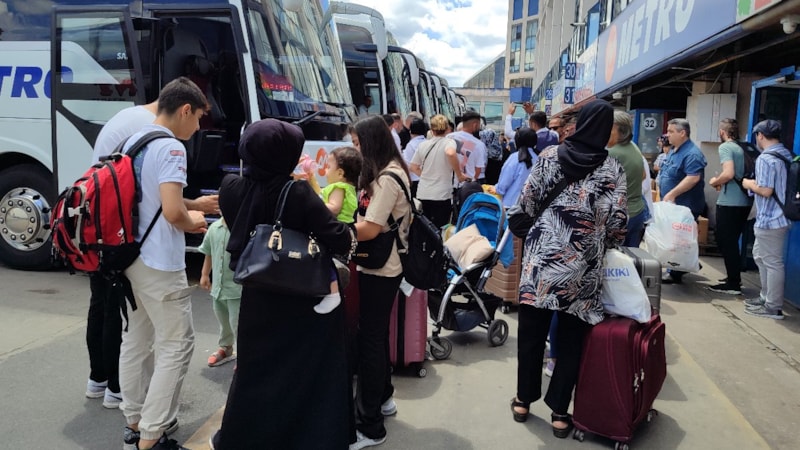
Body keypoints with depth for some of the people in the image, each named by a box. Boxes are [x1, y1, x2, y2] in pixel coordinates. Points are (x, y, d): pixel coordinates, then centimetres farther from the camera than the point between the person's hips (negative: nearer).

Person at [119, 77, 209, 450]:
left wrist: (191, 208, 17)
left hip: (131, 256, 10)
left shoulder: (134, 141, 12)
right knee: (176, 345, -1)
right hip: (159, 264, -10)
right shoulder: (170, 147, -16)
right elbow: (172, 212, -26)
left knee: (135, 341, 16)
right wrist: (193, 222, -5)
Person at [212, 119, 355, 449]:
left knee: (255, 369, 22)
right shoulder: (298, 194, -22)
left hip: (259, 296, 5)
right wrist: (350, 234, 0)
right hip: (307, 300, -4)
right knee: (312, 373, 12)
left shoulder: (231, 188, -10)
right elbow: (338, 241, -23)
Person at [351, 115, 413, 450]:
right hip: (384, 265, 10)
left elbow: (369, 229, -24)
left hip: (379, 269, -10)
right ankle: (383, 398, 39)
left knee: (369, 339, -2)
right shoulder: (392, 170, 11)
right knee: (377, 334, 21)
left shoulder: (386, 178, -21)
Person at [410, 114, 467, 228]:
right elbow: (450, 153, -28)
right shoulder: (449, 142, -5)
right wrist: (459, 174, -18)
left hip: (422, 194, 4)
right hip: (441, 195, -4)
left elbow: (414, 168, 10)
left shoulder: (423, 144, 8)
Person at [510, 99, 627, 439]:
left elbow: (526, 202, 3)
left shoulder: (549, 155, 2)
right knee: (570, 341, 11)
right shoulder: (612, 169, -1)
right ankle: (560, 413, 19)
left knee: (531, 332, 13)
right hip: (582, 266, -1)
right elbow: (617, 222, -4)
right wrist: (607, 247, 16)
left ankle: (523, 401, 27)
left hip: (541, 256, 1)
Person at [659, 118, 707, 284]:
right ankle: (675, 270, 23)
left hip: (685, 206, -10)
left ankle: (675, 274, 2)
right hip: (672, 204, 10)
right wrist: (664, 196, 18)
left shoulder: (692, 153, -17)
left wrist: (671, 194, -28)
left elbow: (693, 178, -28)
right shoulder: (674, 151, 15)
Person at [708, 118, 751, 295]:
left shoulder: (725, 147, -10)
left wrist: (715, 182, -3)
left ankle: (733, 284, 4)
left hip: (729, 203, -8)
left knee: (726, 242, 0)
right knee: (731, 241, 19)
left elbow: (728, 173, -23)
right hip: (745, 201, 8)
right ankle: (734, 277, 27)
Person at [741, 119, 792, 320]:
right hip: (780, 216, 10)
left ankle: (773, 307, 7)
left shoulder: (765, 158, -18)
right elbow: (780, 185, 18)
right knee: (760, 256, 21)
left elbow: (765, 191, -23)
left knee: (772, 262, -1)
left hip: (769, 219, -10)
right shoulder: (788, 155, 11)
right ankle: (766, 296, 30)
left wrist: (749, 184, -6)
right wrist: (756, 183, 16)